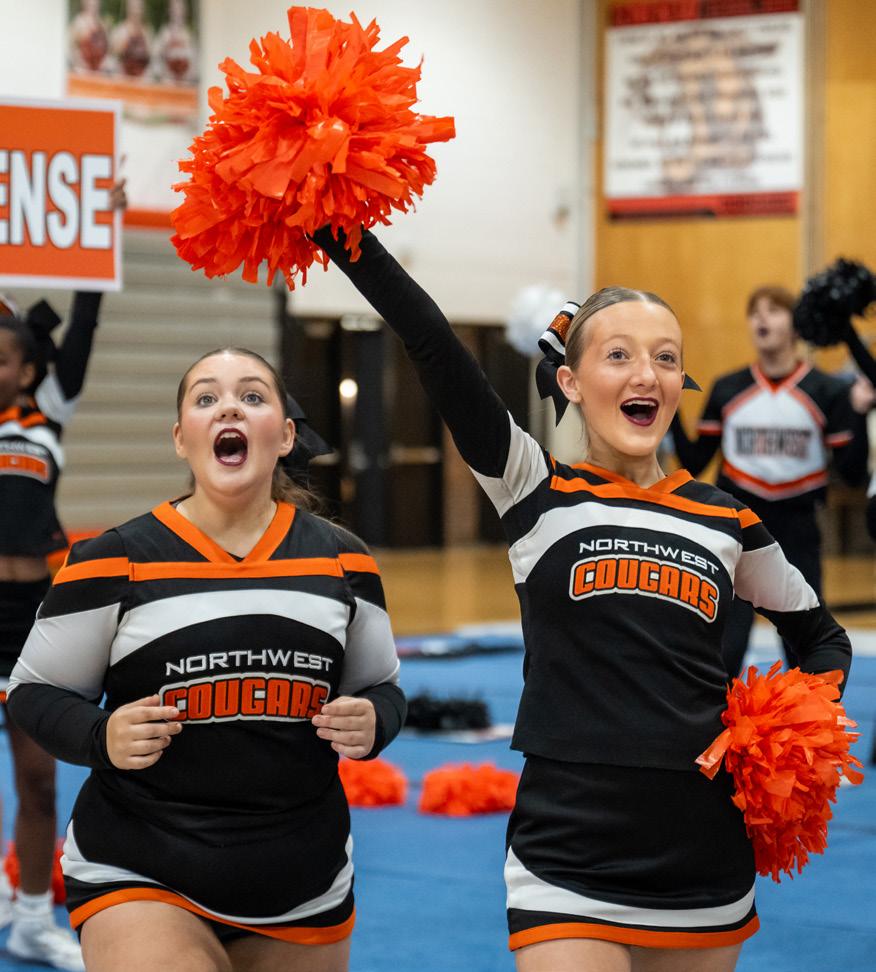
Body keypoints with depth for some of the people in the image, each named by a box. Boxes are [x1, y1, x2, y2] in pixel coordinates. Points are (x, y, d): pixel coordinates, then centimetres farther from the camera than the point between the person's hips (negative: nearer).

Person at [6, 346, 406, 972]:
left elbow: (383, 687, 14)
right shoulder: (114, 563, -6)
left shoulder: (343, 562, 2)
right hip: (139, 883, -3)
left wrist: (371, 723, -8)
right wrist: (101, 738, -18)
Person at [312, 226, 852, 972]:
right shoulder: (537, 494, -2)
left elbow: (822, 638, 20)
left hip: (707, 873, 3)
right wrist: (338, 227, -24)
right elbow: (432, 345, -14)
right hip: (568, 872, -3)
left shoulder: (726, 522, 6)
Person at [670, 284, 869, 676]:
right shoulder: (727, 391, 3)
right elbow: (694, 464, 7)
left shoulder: (826, 392, -3)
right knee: (725, 649, -3)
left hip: (797, 535, -1)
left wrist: (860, 414, -16)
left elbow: (854, 473, -5)